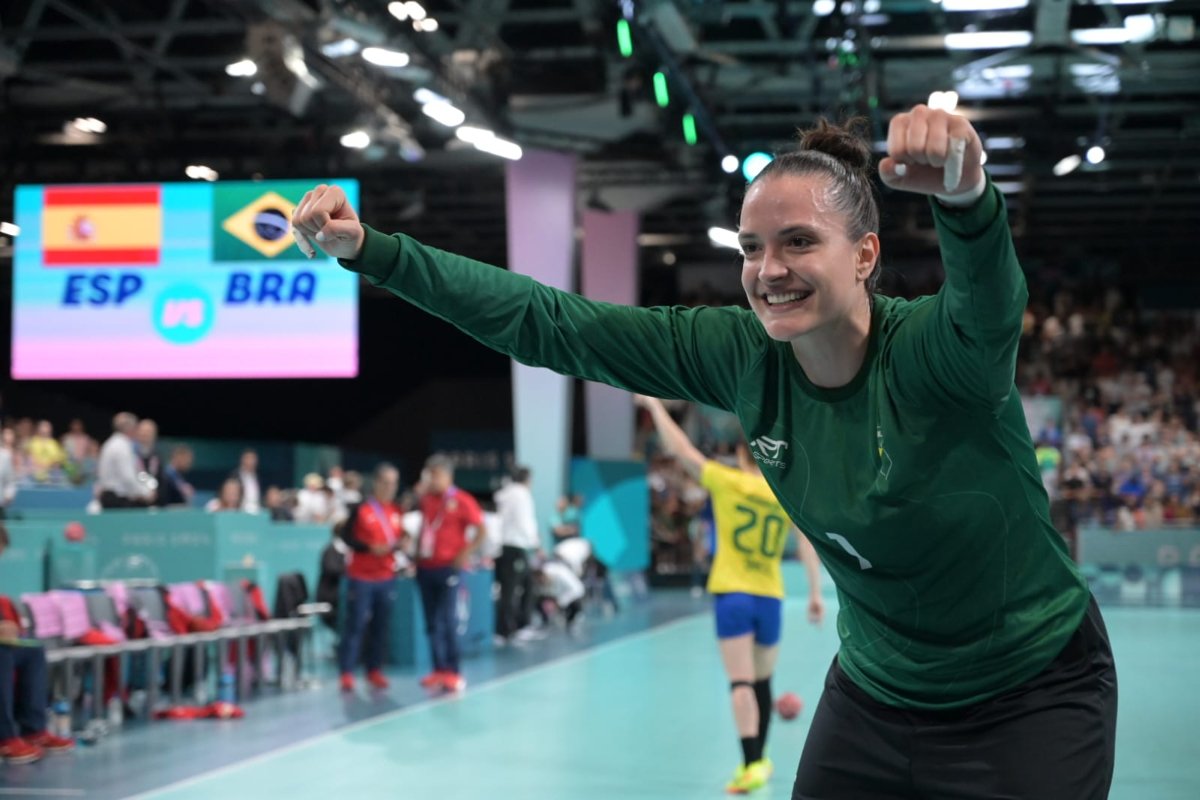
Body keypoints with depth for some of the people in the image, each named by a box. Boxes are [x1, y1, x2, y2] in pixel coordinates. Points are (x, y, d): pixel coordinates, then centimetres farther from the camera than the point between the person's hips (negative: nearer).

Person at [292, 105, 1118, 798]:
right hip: (876, 693, 4)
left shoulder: (937, 353, -25)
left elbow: (989, 298, -49)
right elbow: (549, 323, -11)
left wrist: (966, 195, -71)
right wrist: (370, 250, -16)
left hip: (1032, 698, -4)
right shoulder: (743, 356, -12)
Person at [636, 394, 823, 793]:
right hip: (770, 596, 3)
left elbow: (680, 449, -2)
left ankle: (752, 765, -17)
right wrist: (815, 593, 9)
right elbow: (807, 546, 3)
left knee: (741, 682, -8)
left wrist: (654, 404, 7)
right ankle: (758, 759, 29)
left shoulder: (727, 482, -4)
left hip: (731, 594, -3)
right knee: (762, 682, 18)